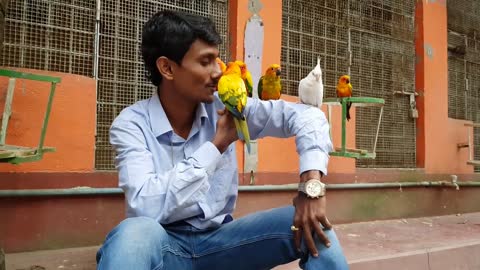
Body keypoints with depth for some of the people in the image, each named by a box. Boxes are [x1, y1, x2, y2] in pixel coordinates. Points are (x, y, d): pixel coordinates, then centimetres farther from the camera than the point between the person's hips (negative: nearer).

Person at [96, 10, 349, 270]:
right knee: (137, 232, -37)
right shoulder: (131, 124, -13)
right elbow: (148, 207, -27)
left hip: (220, 239, 3)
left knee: (311, 224, -16)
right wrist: (217, 145, -21)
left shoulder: (224, 107, -5)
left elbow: (307, 116, -7)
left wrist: (312, 185, -24)